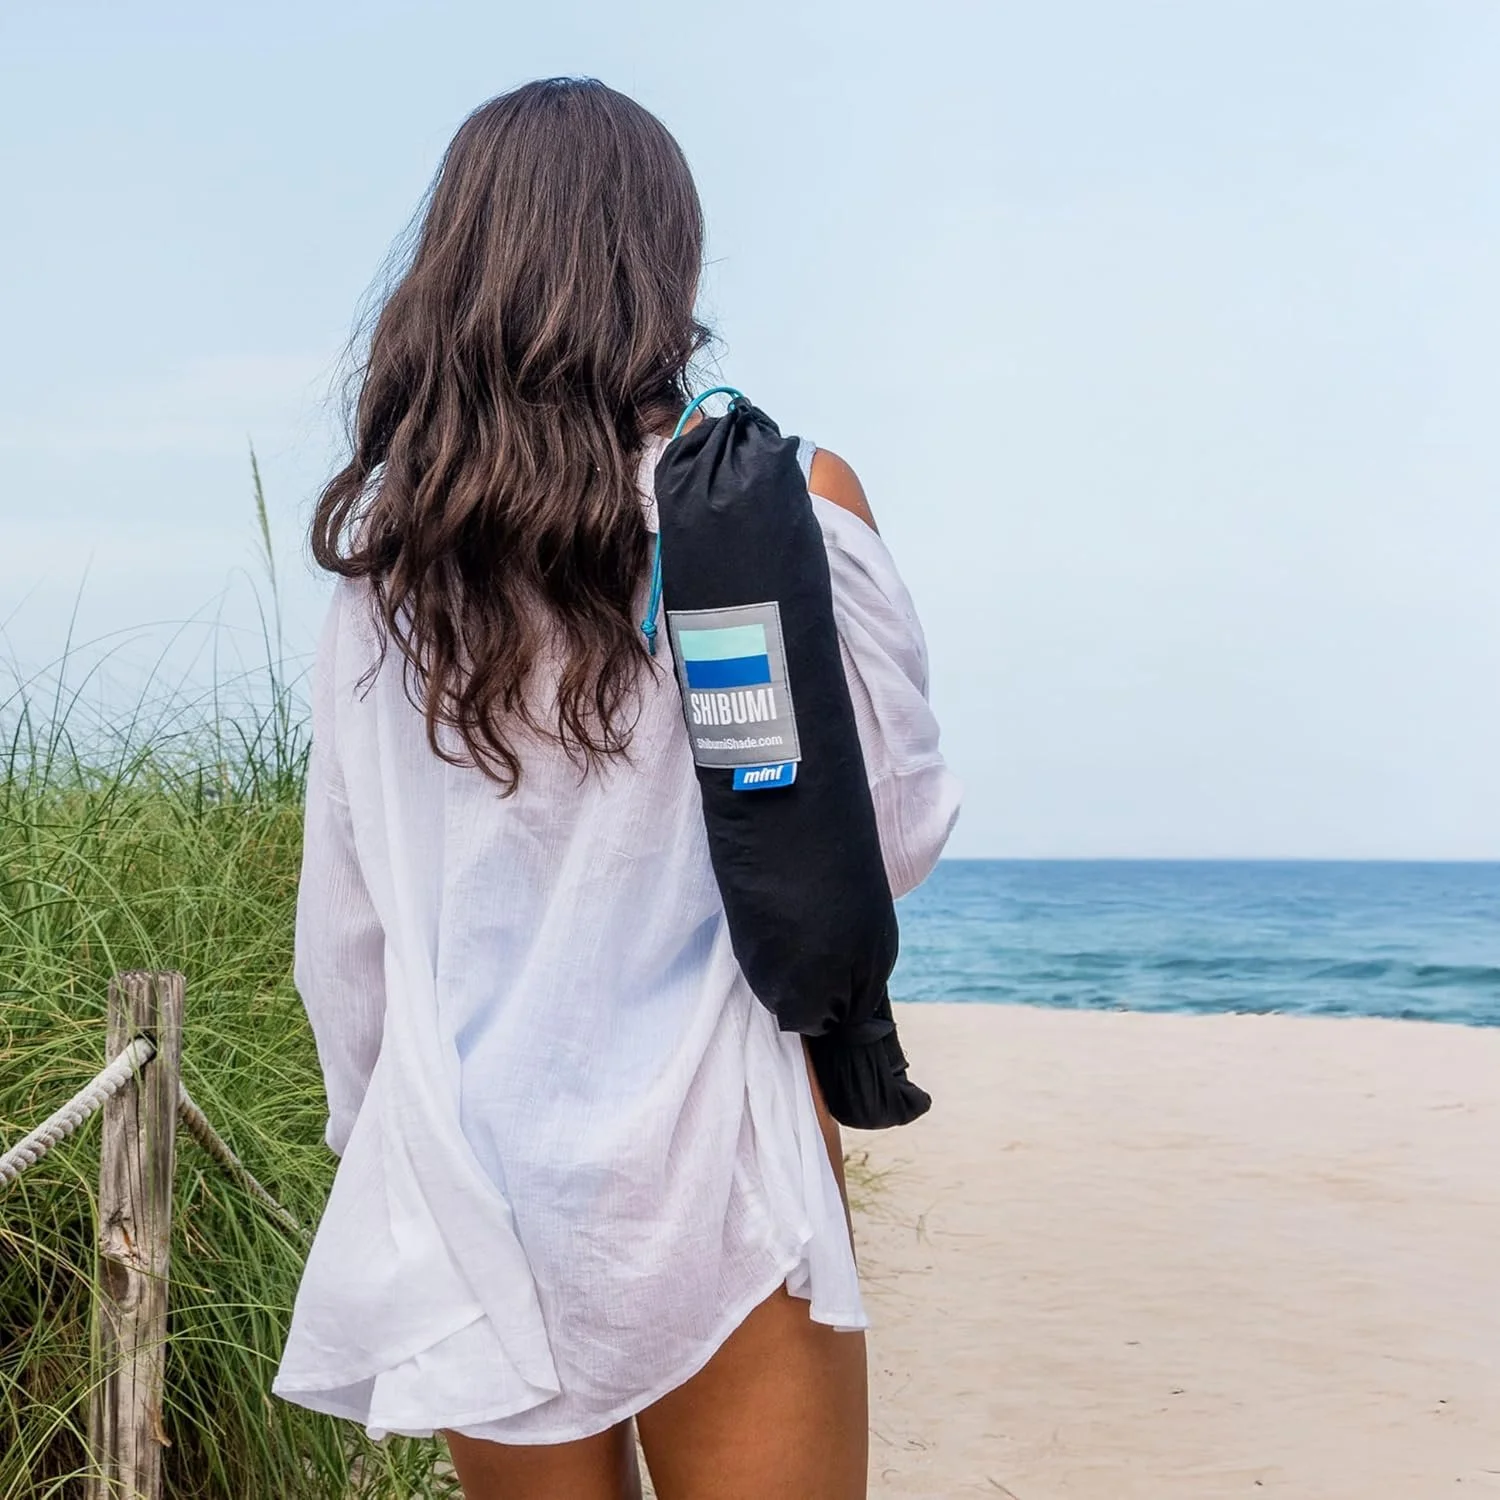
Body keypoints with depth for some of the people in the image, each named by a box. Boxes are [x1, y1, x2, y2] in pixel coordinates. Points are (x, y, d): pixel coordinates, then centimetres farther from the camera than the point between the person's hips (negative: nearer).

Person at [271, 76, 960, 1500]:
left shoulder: (383, 544, 4)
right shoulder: (780, 491, -6)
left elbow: (341, 916, 7)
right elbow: (894, 829, 0)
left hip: (461, 1170, 4)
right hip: (704, 1164, -3)